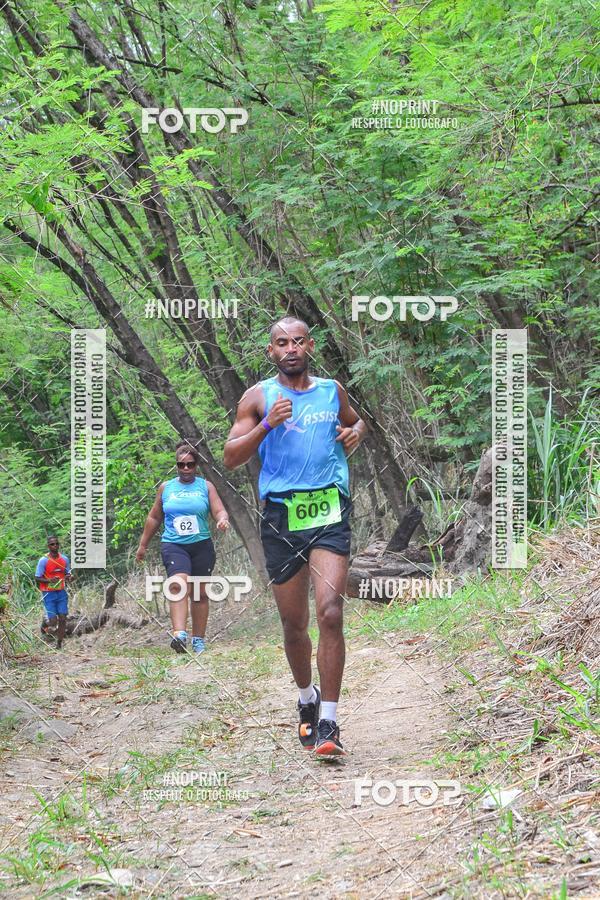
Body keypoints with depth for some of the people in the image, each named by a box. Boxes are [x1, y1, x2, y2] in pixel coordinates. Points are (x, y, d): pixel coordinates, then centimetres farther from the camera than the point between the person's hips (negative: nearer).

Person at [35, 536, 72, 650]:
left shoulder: (65, 559, 3)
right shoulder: (43, 560, -10)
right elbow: (37, 578, -9)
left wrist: (68, 577, -9)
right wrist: (50, 580, -26)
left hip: (61, 593, 4)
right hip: (49, 594, -4)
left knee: (63, 619, -2)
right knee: (53, 621, -8)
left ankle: (59, 644, 10)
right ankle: (45, 625, 29)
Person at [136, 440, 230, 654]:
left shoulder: (206, 486, 8)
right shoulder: (166, 488, 11)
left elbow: (219, 510, 0)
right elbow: (154, 518, 19)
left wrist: (223, 520, -24)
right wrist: (143, 544, 21)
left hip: (202, 546, 1)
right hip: (173, 545, -1)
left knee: (200, 594, 6)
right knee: (179, 584, -25)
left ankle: (198, 640, 17)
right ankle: (179, 635, -39)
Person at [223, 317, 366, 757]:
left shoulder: (332, 390, 11)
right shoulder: (258, 397, 5)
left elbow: (357, 421, 31)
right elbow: (230, 457, 0)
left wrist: (356, 432, 8)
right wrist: (267, 426, -14)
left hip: (329, 510, 0)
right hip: (281, 513, 0)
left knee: (330, 612, -16)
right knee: (294, 624, 8)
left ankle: (328, 721, -14)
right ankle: (307, 697, 35)